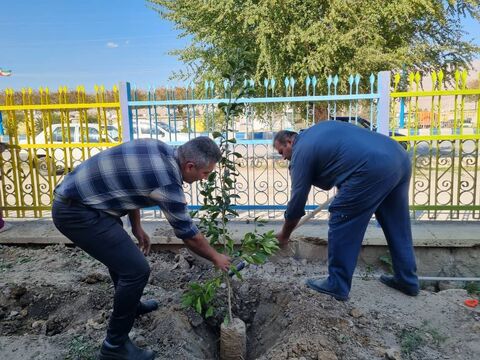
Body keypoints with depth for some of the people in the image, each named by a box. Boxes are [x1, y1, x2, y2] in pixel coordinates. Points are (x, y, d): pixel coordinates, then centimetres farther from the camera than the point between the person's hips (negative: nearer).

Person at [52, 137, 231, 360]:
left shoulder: (162, 151, 2)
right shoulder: (167, 181, -22)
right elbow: (189, 235, -10)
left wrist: (136, 227, 21)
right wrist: (216, 258, 7)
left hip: (76, 196, 10)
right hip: (76, 211, -10)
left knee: (120, 252, 26)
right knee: (136, 269, -10)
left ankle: (130, 305, 49)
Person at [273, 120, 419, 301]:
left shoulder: (301, 152, 4)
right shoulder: (316, 130, 27)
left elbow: (296, 202, 9)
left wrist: (284, 235, 23)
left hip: (374, 167, -9)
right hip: (399, 157, 10)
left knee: (341, 224, 3)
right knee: (397, 225, 20)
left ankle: (337, 285, 11)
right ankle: (408, 280, 32)